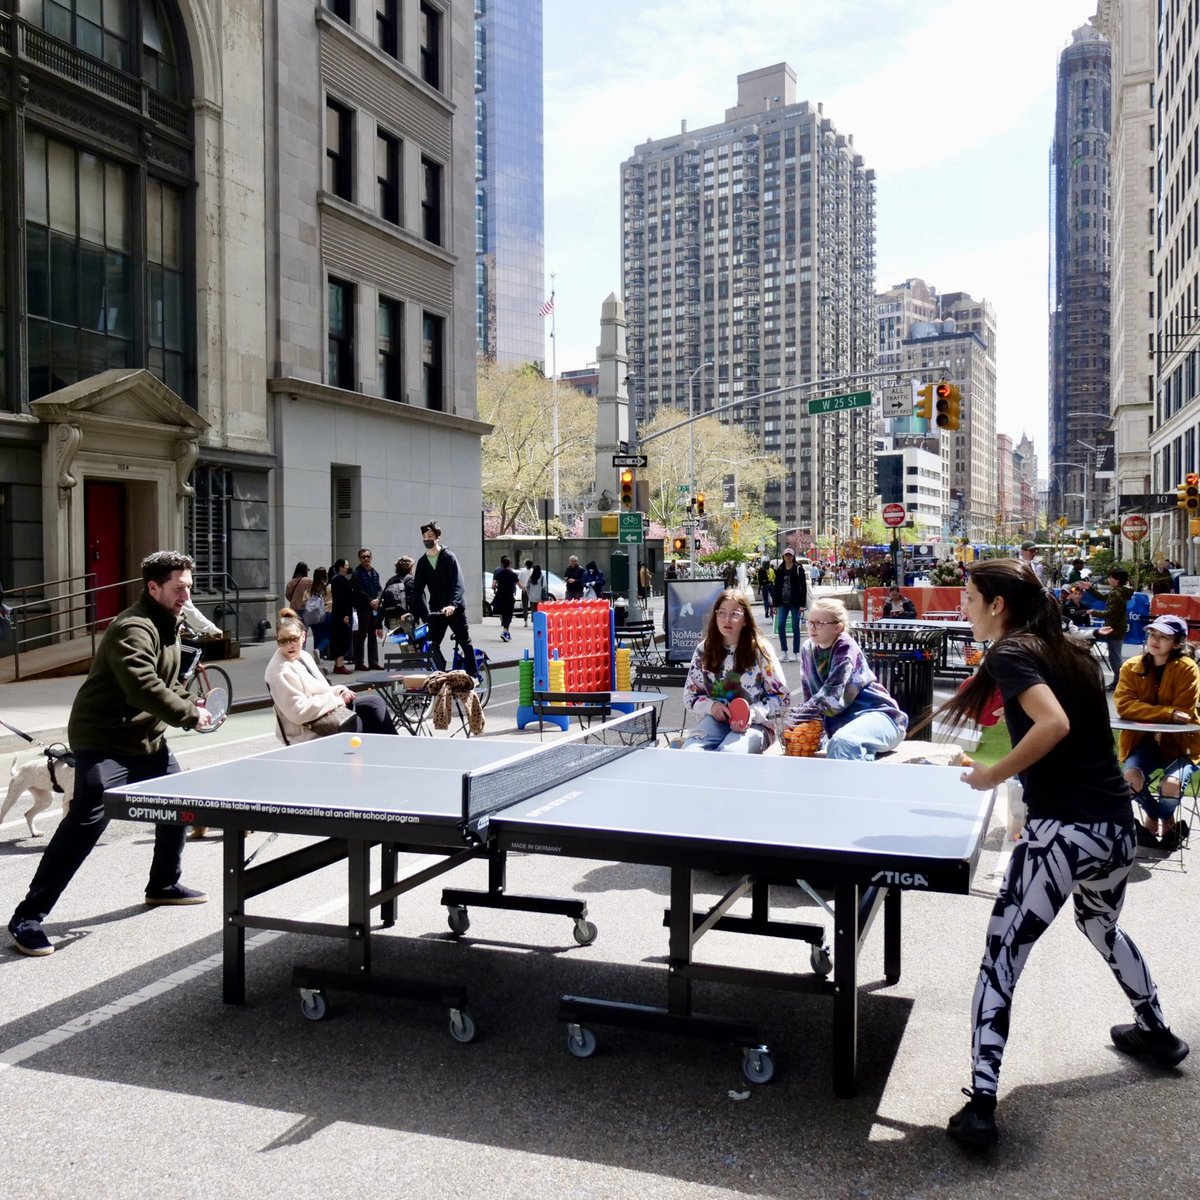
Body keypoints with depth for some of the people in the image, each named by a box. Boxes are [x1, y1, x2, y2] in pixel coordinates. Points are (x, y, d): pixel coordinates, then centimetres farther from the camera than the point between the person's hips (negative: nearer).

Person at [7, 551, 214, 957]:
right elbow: (145, 688, -33)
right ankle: (27, 919, -8)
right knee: (86, 821, -16)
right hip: (104, 740, -10)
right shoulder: (132, 629, -22)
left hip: (146, 738, 10)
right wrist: (190, 715, -22)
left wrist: (191, 706, 1)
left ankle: (164, 885, 36)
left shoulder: (169, 625, 11)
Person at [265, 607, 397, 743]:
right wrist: (335, 698, -20)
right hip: (307, 733, -9)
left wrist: (336, 690, -4)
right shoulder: (280, 671, -22)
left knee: (374, 702, 5)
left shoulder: (303, 655, 6)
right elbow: (299, 712, -27)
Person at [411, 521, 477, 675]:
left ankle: (473, 674, 18)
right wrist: (413, 611, -5)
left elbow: (458, 583, -20)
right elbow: (417, 589, 5)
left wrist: (453, 604, -35)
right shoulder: (422, 562, 6)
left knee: (465, 643, 6)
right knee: (432, 645, -5)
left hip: (455, 608, -4)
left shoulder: (448, 557, -9)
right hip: (436, 610, 4)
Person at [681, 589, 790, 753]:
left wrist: (753, 713, -15)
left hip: (754, 724, -2)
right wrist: (711, 705, -8)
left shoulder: (760, 649, -1)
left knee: (729, 755, -36)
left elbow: (781, 696, 2)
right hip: (716, 719, 2)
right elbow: (690, 695, 14)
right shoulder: (703, 650, 7)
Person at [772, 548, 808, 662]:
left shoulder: (798, 569, -3)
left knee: (795, 627, 2)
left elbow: (803, 587, -5)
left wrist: (802, 604, -11)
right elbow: (776, 587, 11)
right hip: (783, 603, 3)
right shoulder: (779, 570, 8)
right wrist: (775, 604, 7)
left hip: (795, 603, -3)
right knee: (781, 626, -4)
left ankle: (795, 652, 9)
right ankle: (783, 651, 6)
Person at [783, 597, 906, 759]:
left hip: (878, 715, -8)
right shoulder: (809, 649, 6)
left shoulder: (846, 648, -15)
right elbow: (809, 695, 6)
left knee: (842, 741, -37)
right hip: (844, 719, 8)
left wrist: (793, 716, -24)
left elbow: (831, 697, -23)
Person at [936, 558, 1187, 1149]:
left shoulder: (1012, 653, -10)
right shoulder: (1070, 652, 13)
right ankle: (1157, 1032, 52)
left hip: (1064, 830, -8)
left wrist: (995, 775, -15)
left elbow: (1054, 725, -25)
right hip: (1118, 825, 8)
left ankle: (980, 1106, -5)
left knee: (1000, 957, -2)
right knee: (1101, 925, 34)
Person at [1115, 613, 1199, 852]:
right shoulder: (1132, 667, -3)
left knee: (1171, 784, -28)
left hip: (1180, 743, -3)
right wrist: (1166, 712, -25)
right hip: (1145, 741, 3)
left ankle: (1161, 821, 10)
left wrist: (1146, 714, -15)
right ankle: (1159, 820, 7)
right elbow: (1124, 705, -16)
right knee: (1130, 776, -25)